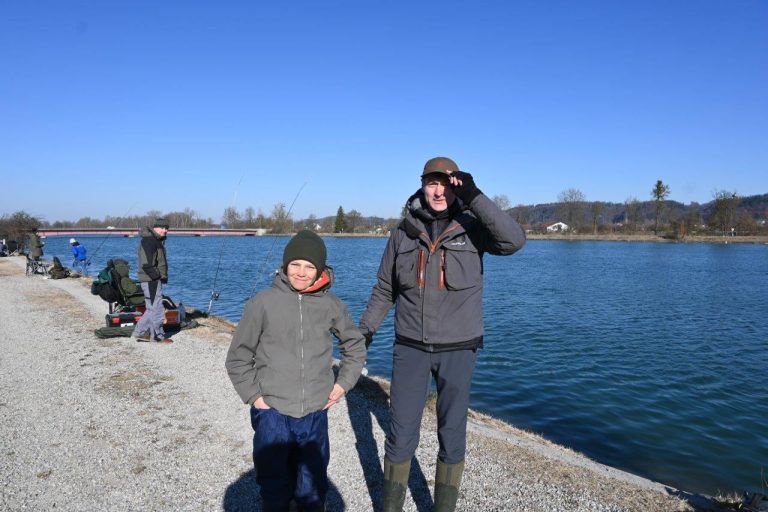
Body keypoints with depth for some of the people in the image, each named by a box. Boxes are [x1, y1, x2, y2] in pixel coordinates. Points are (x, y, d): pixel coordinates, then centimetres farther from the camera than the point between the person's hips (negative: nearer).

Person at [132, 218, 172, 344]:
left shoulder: (157, 241, 17)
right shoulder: (149, 240, -16)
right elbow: (146, 264, -23)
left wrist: (162, 276, 14)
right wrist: (159, 276, -16)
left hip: (155, 280, 10)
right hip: (151, 280, -10)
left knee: (152, 308, 16)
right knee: (156, 308, -2)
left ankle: (140, 332, 23)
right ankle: (158, 336, 8)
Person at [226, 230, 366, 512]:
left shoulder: (331, 305, -1)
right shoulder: (262, 303, -7)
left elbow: (355, 344, 14)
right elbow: (238, 357, 2)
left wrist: (343, 383, 6)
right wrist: (253, 395, -4)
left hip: (315, 416, 2)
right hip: (272, 415, -2)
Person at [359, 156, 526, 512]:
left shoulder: (471, 228, -6)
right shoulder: (404, 232, 0)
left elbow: (514, 241, -27)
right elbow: (384, 290, 8)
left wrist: (474, 196, -28)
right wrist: (364, 332, 7)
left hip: (458, 350, -1)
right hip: (411, 348, 1)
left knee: (452, 436, 11)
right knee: (401, 436, 7)